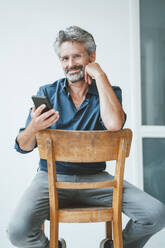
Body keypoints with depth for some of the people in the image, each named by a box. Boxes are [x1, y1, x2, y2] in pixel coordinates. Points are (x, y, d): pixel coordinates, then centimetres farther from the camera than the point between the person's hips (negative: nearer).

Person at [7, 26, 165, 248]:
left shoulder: (109, 93, 4)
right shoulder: (47, 93, 5)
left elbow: (114, 124, -21)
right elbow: (24, 147, 1)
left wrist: (99, 75, -13)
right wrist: (33, 129, -23)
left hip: (95, 179, 1)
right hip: (52, 177, 0)